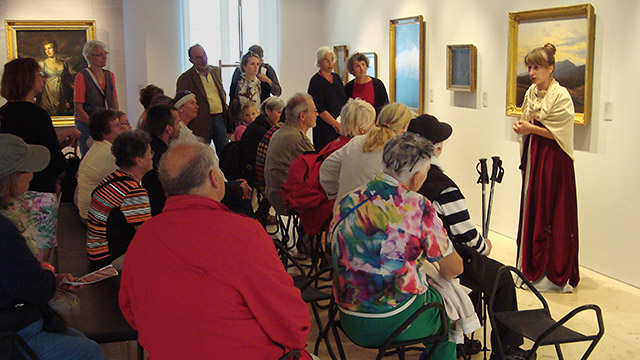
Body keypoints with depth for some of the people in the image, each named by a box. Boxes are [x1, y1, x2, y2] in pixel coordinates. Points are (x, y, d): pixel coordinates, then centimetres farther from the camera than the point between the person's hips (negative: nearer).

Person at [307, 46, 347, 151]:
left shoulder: (336, 77, 13)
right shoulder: (315, 82, -7)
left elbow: (345, 102, 14)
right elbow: (321, 111, -12)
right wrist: (338, 125, -14)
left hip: (341, 128, 6)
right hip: (325, 129, -6)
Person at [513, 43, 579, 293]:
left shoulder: (561, 96, -12)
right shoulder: (531, 93, 9)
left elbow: (559, 134, -14)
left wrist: (531, 128, -19)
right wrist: (522, 127, -3)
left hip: (554, 160, -7)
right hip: (533, 156, 7)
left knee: (554, 214, -2)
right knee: (531, 210, 9)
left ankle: (556, 274, 8)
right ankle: (532, 268, 20)